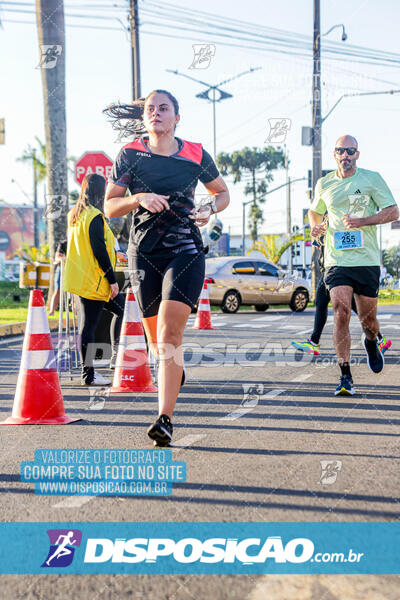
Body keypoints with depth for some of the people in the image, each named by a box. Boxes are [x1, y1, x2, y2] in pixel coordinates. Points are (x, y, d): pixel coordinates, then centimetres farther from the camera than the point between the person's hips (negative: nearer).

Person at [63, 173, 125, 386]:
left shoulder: (74, 215, 13)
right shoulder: (94, 216, -15)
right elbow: (99, 250, -19)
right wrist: (112, 279, -14)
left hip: (80, 278, 9)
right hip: (94, 281, -9)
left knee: (121, 307, 15)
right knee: (89, 324, -3)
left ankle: (116, 356, 16)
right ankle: (88, 374, 3)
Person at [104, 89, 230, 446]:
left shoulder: (195, 155, 4)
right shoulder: (130, 154, 3)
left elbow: (223, 193, 19)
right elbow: (109, 206, 2)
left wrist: (209, 209, -3)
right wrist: (138, 198, -16)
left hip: (186, 251, -1)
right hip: (144, 253, 2)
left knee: (169, 333, -18)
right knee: (157, 342, 9)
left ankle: (165, 419, -18)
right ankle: (175, 369, 46)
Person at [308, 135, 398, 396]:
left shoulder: (372, 179, 1)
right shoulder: (324, 184, 9)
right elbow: (315, 211, 27)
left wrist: (362, 222, -17)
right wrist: (316, 227, 4)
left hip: (367, 259, -1)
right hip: (336, 260, 1)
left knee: (368, 318, 7)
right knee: (341, 312, -16)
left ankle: (371, 343, 45)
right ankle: (345, 377, -12)